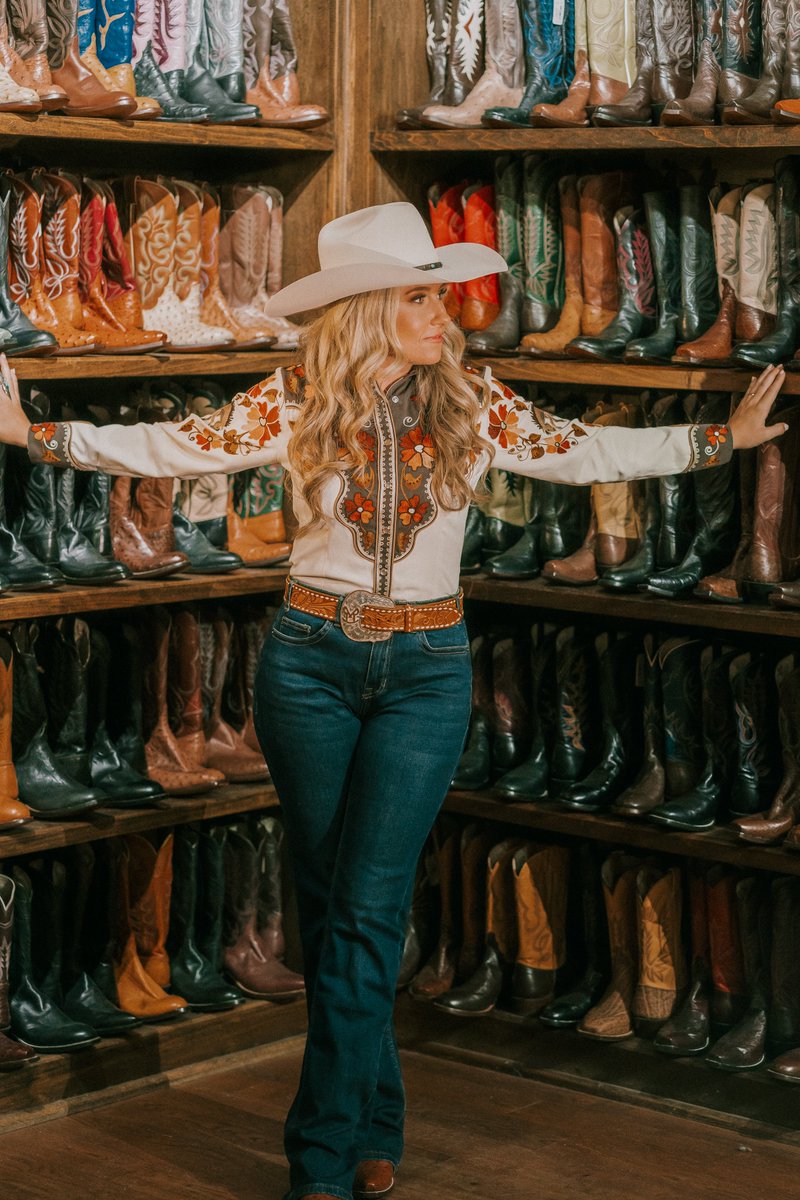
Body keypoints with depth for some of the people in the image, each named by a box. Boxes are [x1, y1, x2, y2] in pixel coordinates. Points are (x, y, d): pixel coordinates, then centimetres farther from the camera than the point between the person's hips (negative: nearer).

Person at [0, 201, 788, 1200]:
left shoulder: (473, 405, 0)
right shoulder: (294, 403, -3)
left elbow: (589, 452, 7)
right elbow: (169, 448, -5)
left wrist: (726, 438, 4)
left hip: (425, 667, 0)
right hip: (311, 658, 1)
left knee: (368, 910, -7)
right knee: (326, 903, 7)